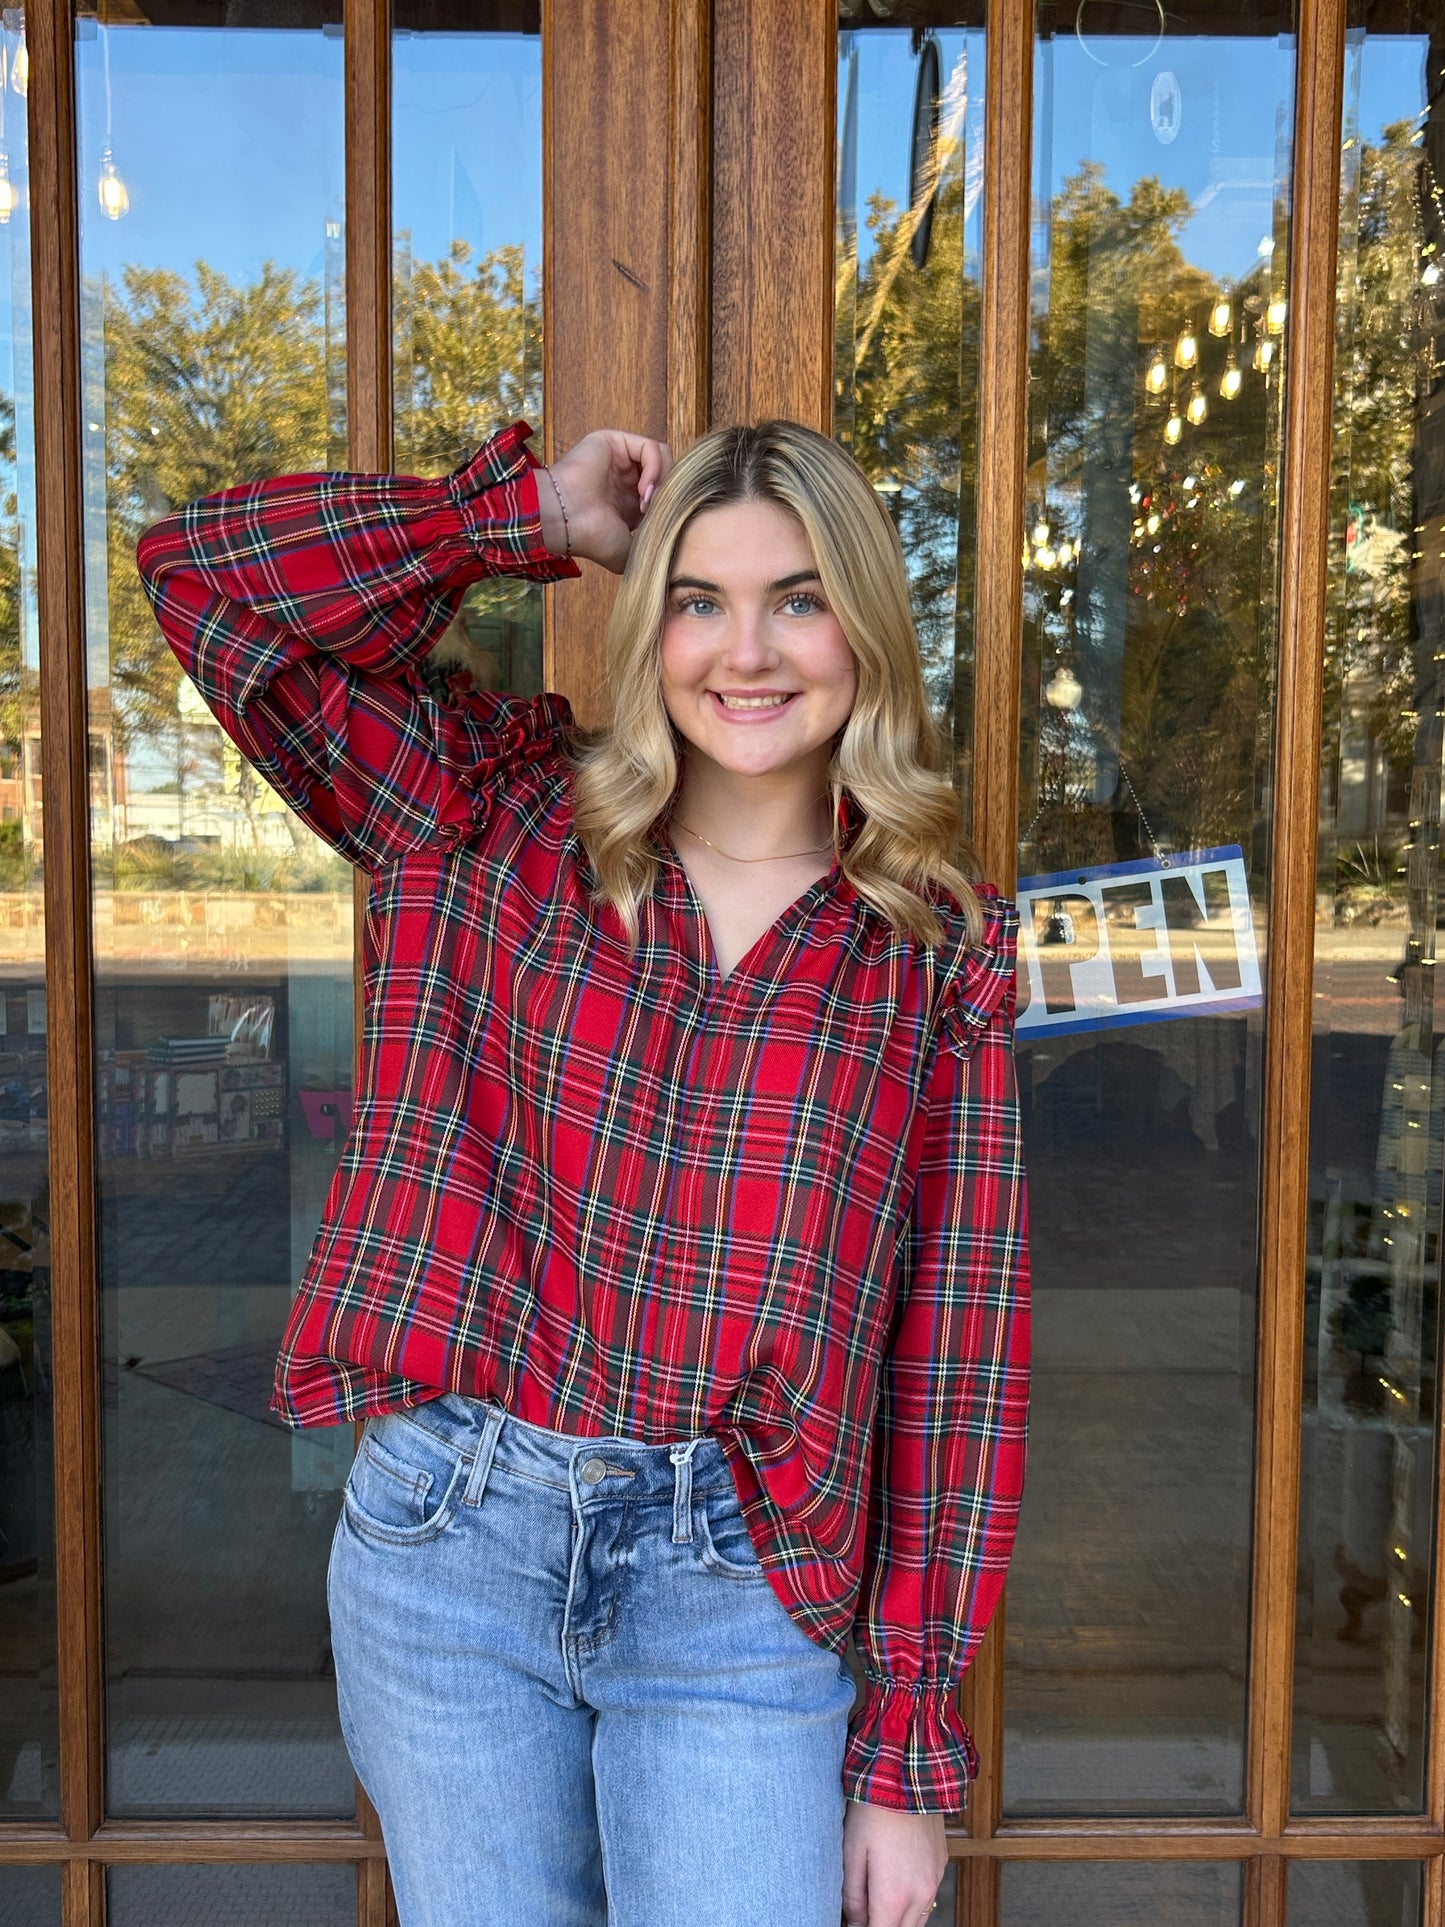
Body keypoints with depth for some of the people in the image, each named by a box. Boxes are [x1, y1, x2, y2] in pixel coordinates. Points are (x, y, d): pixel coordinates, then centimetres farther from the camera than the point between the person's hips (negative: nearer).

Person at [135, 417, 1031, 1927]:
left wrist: (909, 1751, -1)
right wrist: (529, 512, -4)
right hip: (448, 1541, 1)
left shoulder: (942, 953, -2)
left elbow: (958, 1355, -2)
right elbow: (203, 570, -3)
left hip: (736, 1593, 0)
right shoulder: (500, 817, 1)